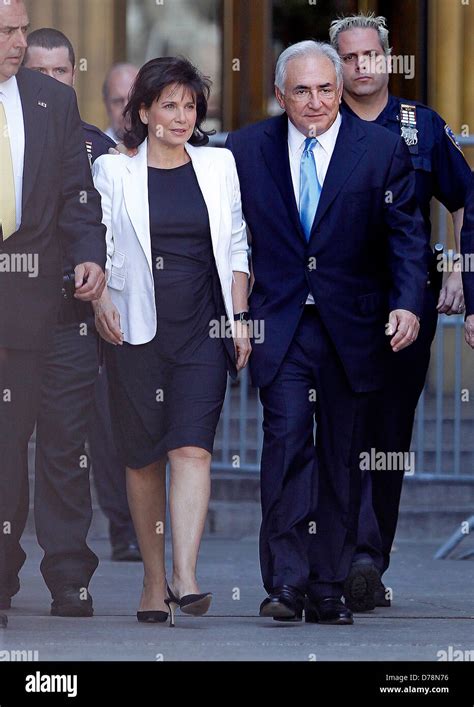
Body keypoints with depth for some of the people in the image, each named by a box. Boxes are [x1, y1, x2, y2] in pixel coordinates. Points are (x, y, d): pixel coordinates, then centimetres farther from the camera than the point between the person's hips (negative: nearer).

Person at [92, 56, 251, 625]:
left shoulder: (219, 166, 10)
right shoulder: (113, 172, 4)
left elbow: (235, 248, 14)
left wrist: (240, 317, 6)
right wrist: (100, 297, -13)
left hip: (203, 328, 0)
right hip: (136, 329, 0)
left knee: (192, 448, -14)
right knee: (143, 456, 4)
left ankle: (185, 578, -22)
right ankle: (153, 579, 14)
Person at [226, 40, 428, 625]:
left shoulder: (382, 149, 1)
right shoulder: (247, 149, 4)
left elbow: (405, 235, -1)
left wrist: (407, 303, -14)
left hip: (351, 328, 1)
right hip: (279, 325, -1)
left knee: (341, 457, 5)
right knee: (287, 439, -16)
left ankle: (326, 588, 12)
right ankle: (285, 582, -16)